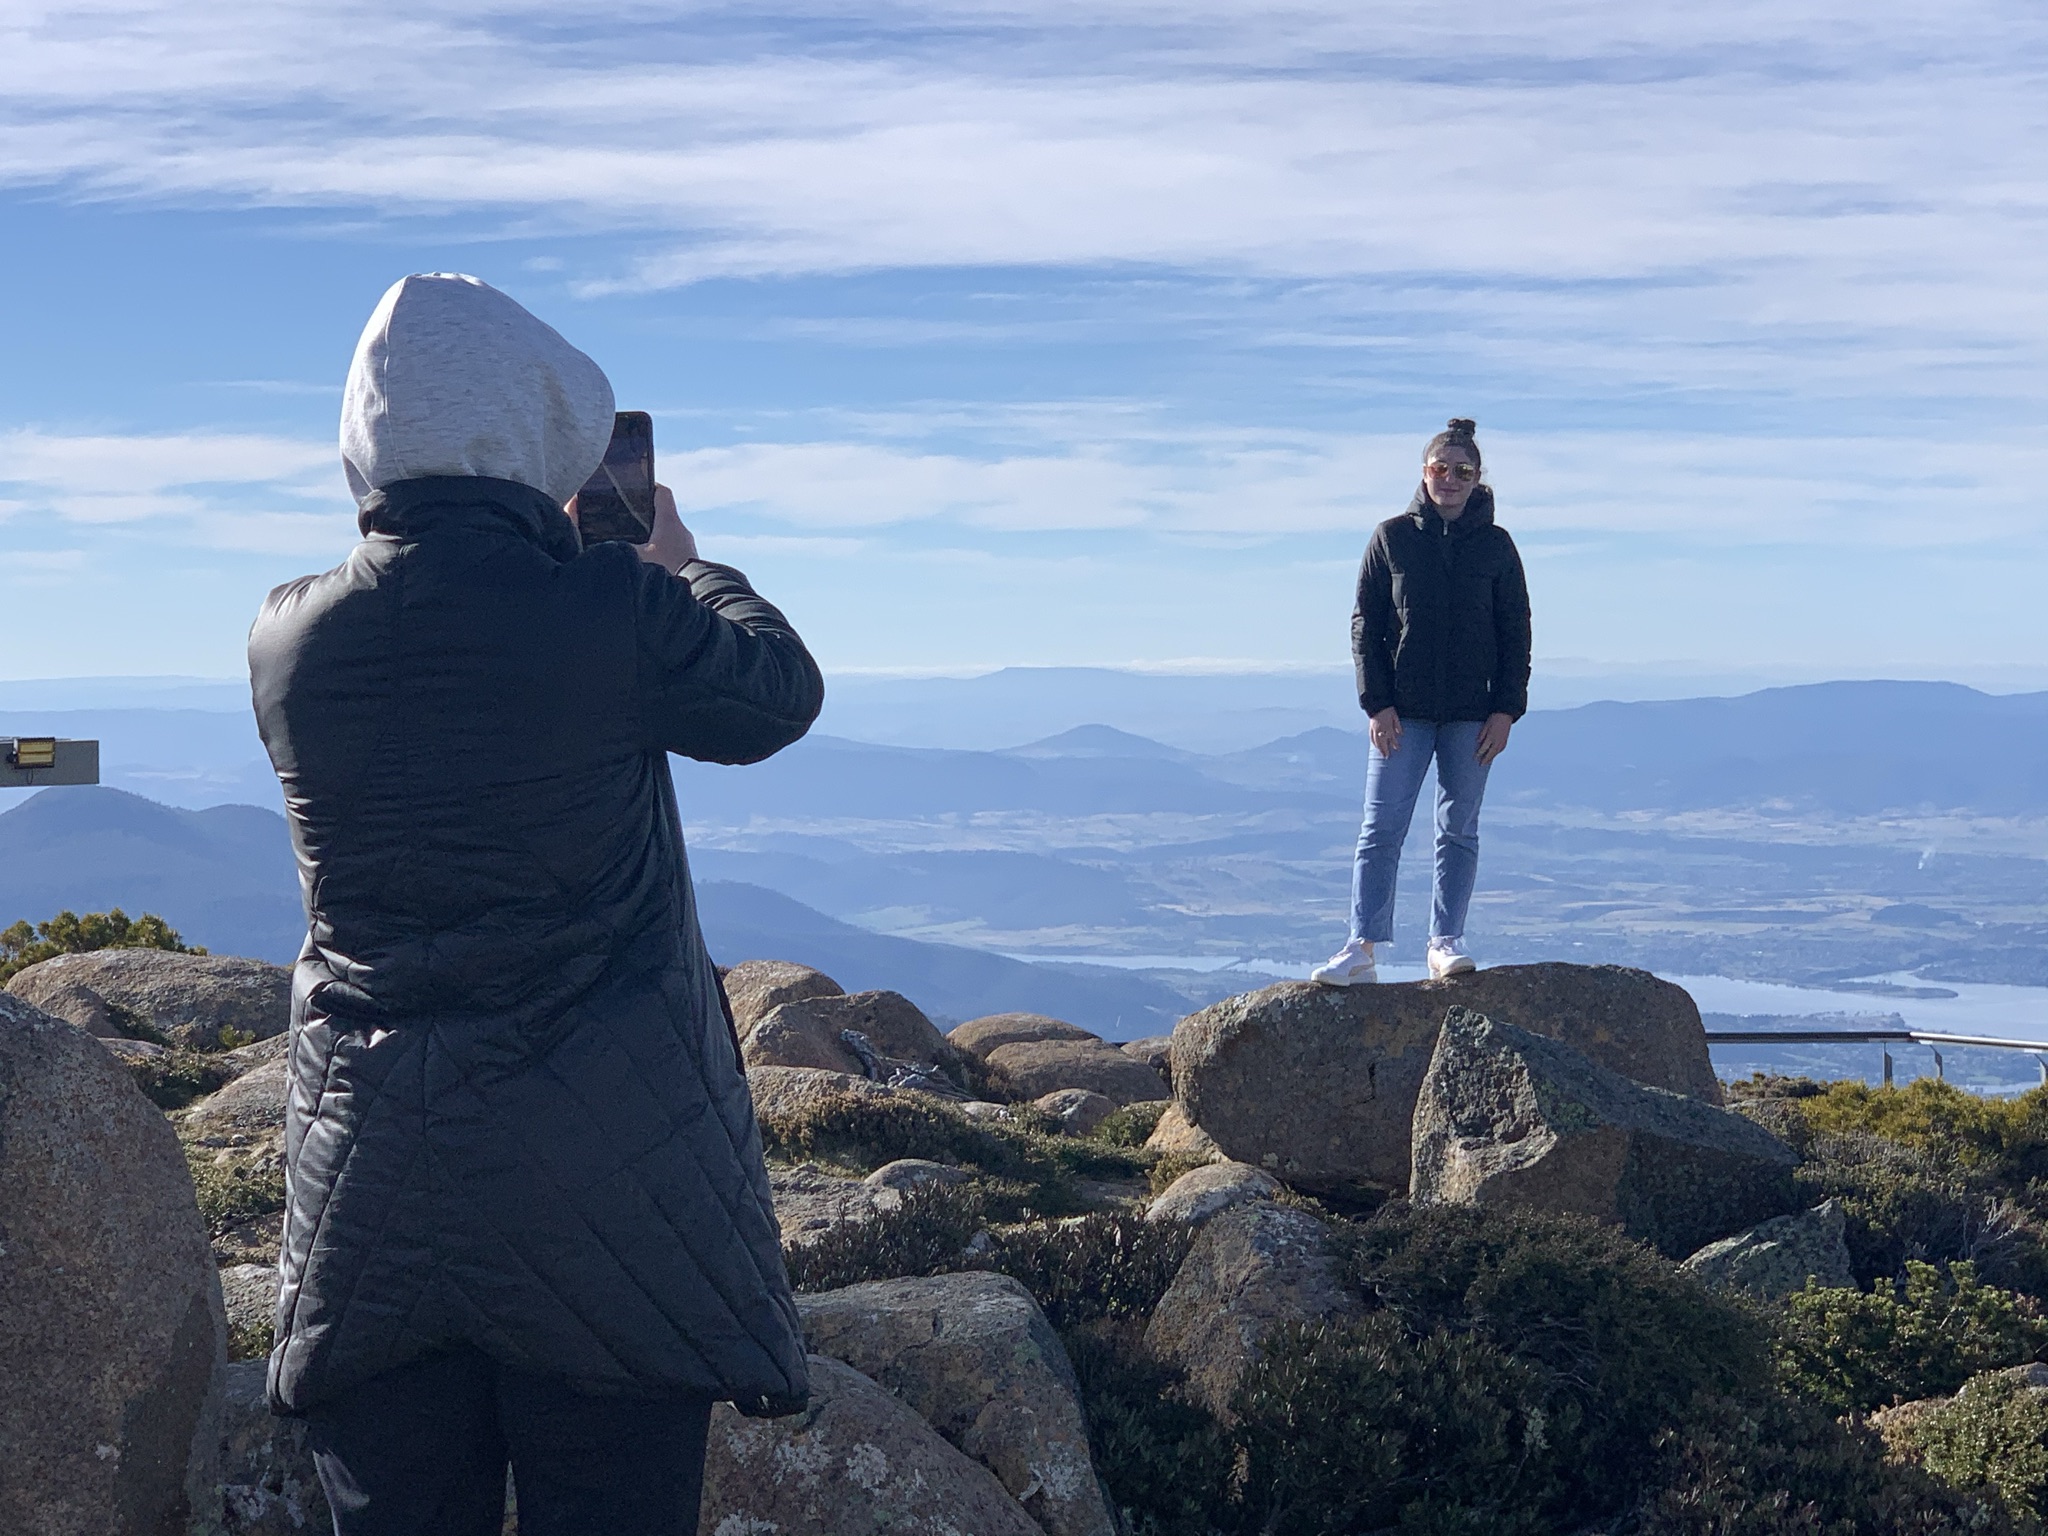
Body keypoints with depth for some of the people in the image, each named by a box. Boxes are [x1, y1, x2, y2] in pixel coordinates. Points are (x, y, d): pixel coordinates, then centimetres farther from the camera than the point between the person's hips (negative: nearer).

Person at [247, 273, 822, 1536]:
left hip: (368, 1173, 4)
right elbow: (780, 696, 6)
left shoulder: (289, 639, -3)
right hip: (604, 1174, -3)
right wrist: (681, 565, 22)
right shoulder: (619, 616, -14)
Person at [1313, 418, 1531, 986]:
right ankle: (1362, 949, -4)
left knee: (1459, 830, 5)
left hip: (1472, 715, 1)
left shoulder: (1495, 546, 5)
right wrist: (1377, 703, -6)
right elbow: (1365, 624, 2)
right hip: (1402, 713, -1)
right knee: (1381, 829, -4)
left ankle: (1445, 941, 11)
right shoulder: (1392, 538, 3)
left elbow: (1515, 632, 6)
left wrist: (1505, 710, -3)